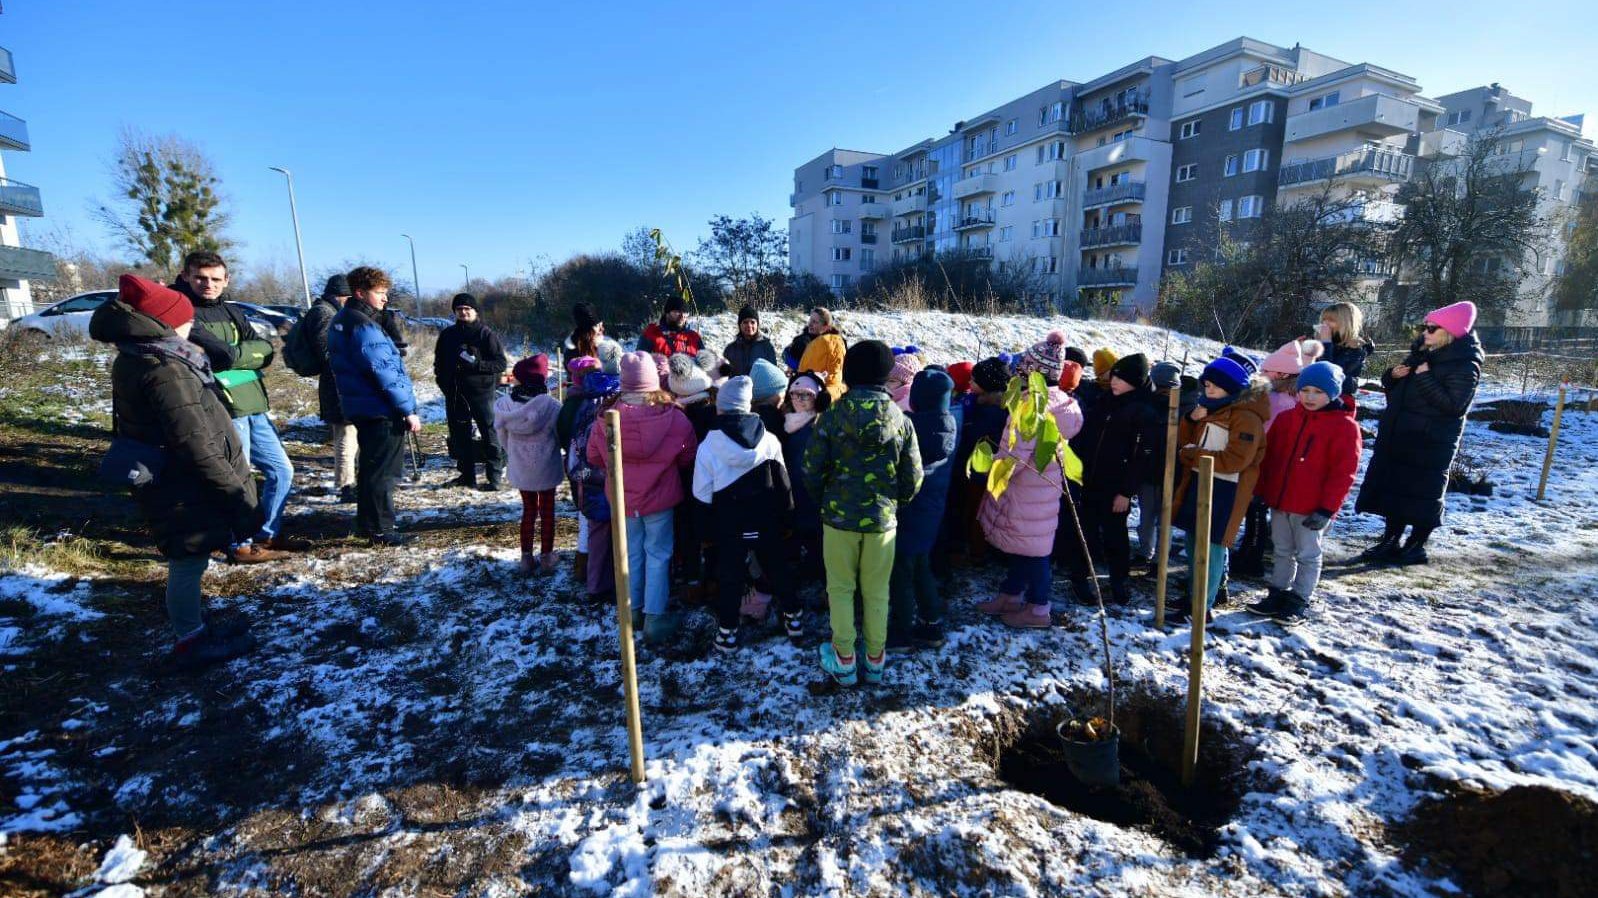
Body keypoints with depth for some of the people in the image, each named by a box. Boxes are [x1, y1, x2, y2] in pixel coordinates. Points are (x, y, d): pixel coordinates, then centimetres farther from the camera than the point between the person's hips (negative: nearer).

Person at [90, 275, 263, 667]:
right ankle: (190, 642, 21)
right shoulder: (163, 370, -24)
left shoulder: (136, 358, 8)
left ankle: (194, 626, 38)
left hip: (173, 484, 10)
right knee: (188, 564, 5)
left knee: (188, 563, 22)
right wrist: (238, 497, -22)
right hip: (186, 491, -10)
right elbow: (197, 448, -27)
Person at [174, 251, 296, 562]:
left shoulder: (233, 312, 14)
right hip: (223, 409, -7)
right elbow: (224, 355, -21)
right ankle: (241, 545, 16)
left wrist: (230, 354, -12)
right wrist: (244, 353, -8)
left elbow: (265, 351, 0)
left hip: (254, 407, 7)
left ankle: (267, 534, 27)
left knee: (282, 470, 14)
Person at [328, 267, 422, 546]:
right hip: (382, 410, -10)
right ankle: (381, 530, 4)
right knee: (384, 471, -2)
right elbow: (383, 372, -21)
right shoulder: (363, 326, -17)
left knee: (370, 467, 19)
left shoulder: (342, 321, 15)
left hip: (362, 408, 10)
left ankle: (366, 523, 30)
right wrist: (408, 410, -18)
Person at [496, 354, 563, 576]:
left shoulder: (503, 404, -8)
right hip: (546, 468, -3)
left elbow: (502, 436, 2)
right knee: (547, 511, 12)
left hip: (519, 468, 3)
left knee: (528, 509, 18)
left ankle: (527, 558, 23)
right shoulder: (551, 405, -21)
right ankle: (546, 558, 19)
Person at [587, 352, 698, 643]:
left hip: (623, 497, 2)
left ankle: (632, 610, 34)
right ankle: (655, 620, 15)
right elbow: (688, 457, -4)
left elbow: (594, 456, 2)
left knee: (631, 553, 20)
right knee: (658, 556, 10)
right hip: (660, 498, -2)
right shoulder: (674, 417, -18)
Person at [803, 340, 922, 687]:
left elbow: (812, 471, -8)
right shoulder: (901, 421, -6)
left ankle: (844, 662, 23)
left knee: (840, 589, 14)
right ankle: (875, 660, 28)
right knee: (876, 592, 16)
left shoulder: (832, 416, -11)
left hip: (839, 517, -1)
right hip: (882, 519, 2)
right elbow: (913, 479, -1)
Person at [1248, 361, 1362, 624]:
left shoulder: (1345, 427, -9)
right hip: (1279, 501, 5)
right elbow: (1269, 456, 12)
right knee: (1283, 551, 15)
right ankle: (1278, 595, 25)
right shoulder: (1286, 418, 6)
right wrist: (1262, 491, 10)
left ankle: (1298, 602, 17)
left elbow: (1344, 472, -11)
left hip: (1313, 508, -5)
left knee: (1308, 555, 7)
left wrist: (1327, 508, -15)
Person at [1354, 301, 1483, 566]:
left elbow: (1454, 405, -22)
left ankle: (1416, 547, 15)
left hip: (1430, 442, -8)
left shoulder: (1464, 365, -13)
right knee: (1394, 486, 13)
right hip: (1398, 436, 8)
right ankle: (1390, 542, 23)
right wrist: (1393, 375, -2)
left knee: (1423, 493, 2)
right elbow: (1395, 387, 20)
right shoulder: (1422, 352, 11)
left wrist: (1426, 378, -24)